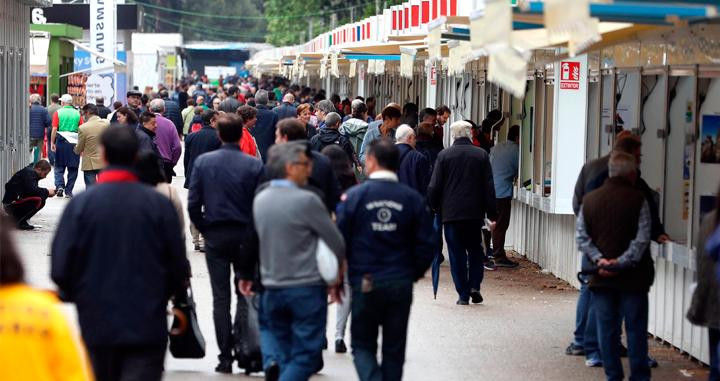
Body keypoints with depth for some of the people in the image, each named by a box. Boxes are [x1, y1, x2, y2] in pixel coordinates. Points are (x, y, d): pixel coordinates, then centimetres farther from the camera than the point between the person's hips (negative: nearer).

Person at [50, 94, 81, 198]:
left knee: (59, 167, 11)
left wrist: (52, 143, -3)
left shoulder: (58, 113, -2)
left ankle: (59, 186, -6)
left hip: (61, 142, -1)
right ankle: (69, 191, 8)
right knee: (72, 168, 8)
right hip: (74, 143, 1)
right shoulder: (77, 113, 2)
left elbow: (54, 129, -8)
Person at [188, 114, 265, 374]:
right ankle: (241, 346, 0)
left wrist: (204, 230, 8)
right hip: (245, 235, -1)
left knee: (220, 297, 5)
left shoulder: (203, 162, -4)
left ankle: (225, 356, 5)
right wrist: (255, 235, 6)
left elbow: (193, 204, -4)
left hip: (215, 235, 1)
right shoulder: (254, 165, -9)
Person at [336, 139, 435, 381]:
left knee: (363, 345, 10)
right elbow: (427, 243, 0)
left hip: (364, 283, -2)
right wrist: (415, 272, 16)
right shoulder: (412, 199, -2)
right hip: (401, 284, 2)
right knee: (394, 349, 13)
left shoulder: (354, 196, -8)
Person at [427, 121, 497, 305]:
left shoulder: (444, 155, -4)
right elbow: (489, 186, 2)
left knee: (457, 253, 3)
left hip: (451, 213, -1)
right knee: (475, 249, 16)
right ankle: (474, 286, 2)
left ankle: (463, 294, 2)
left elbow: (434, 186, -3)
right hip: (475, 213, 1)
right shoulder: (481, 155, 1)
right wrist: (491, 213, 6)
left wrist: (433, 206, 11)